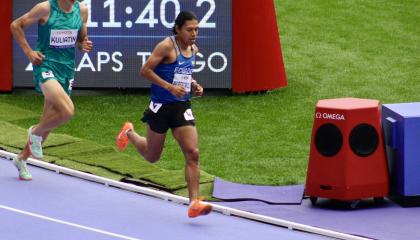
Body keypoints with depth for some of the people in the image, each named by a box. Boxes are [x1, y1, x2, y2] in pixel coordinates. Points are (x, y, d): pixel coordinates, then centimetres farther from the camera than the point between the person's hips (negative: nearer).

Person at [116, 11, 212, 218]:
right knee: (152, 157, 13)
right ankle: (129, 133, 46)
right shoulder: (167, 46, -14)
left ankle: (194, 204, -13)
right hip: (161, 106, -5)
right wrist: (170, 87, -23)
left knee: (192, 154, -11)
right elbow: (145, 70, -16)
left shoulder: (193, 49, 9)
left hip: (182, 107, 5)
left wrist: (193, 85, 6)